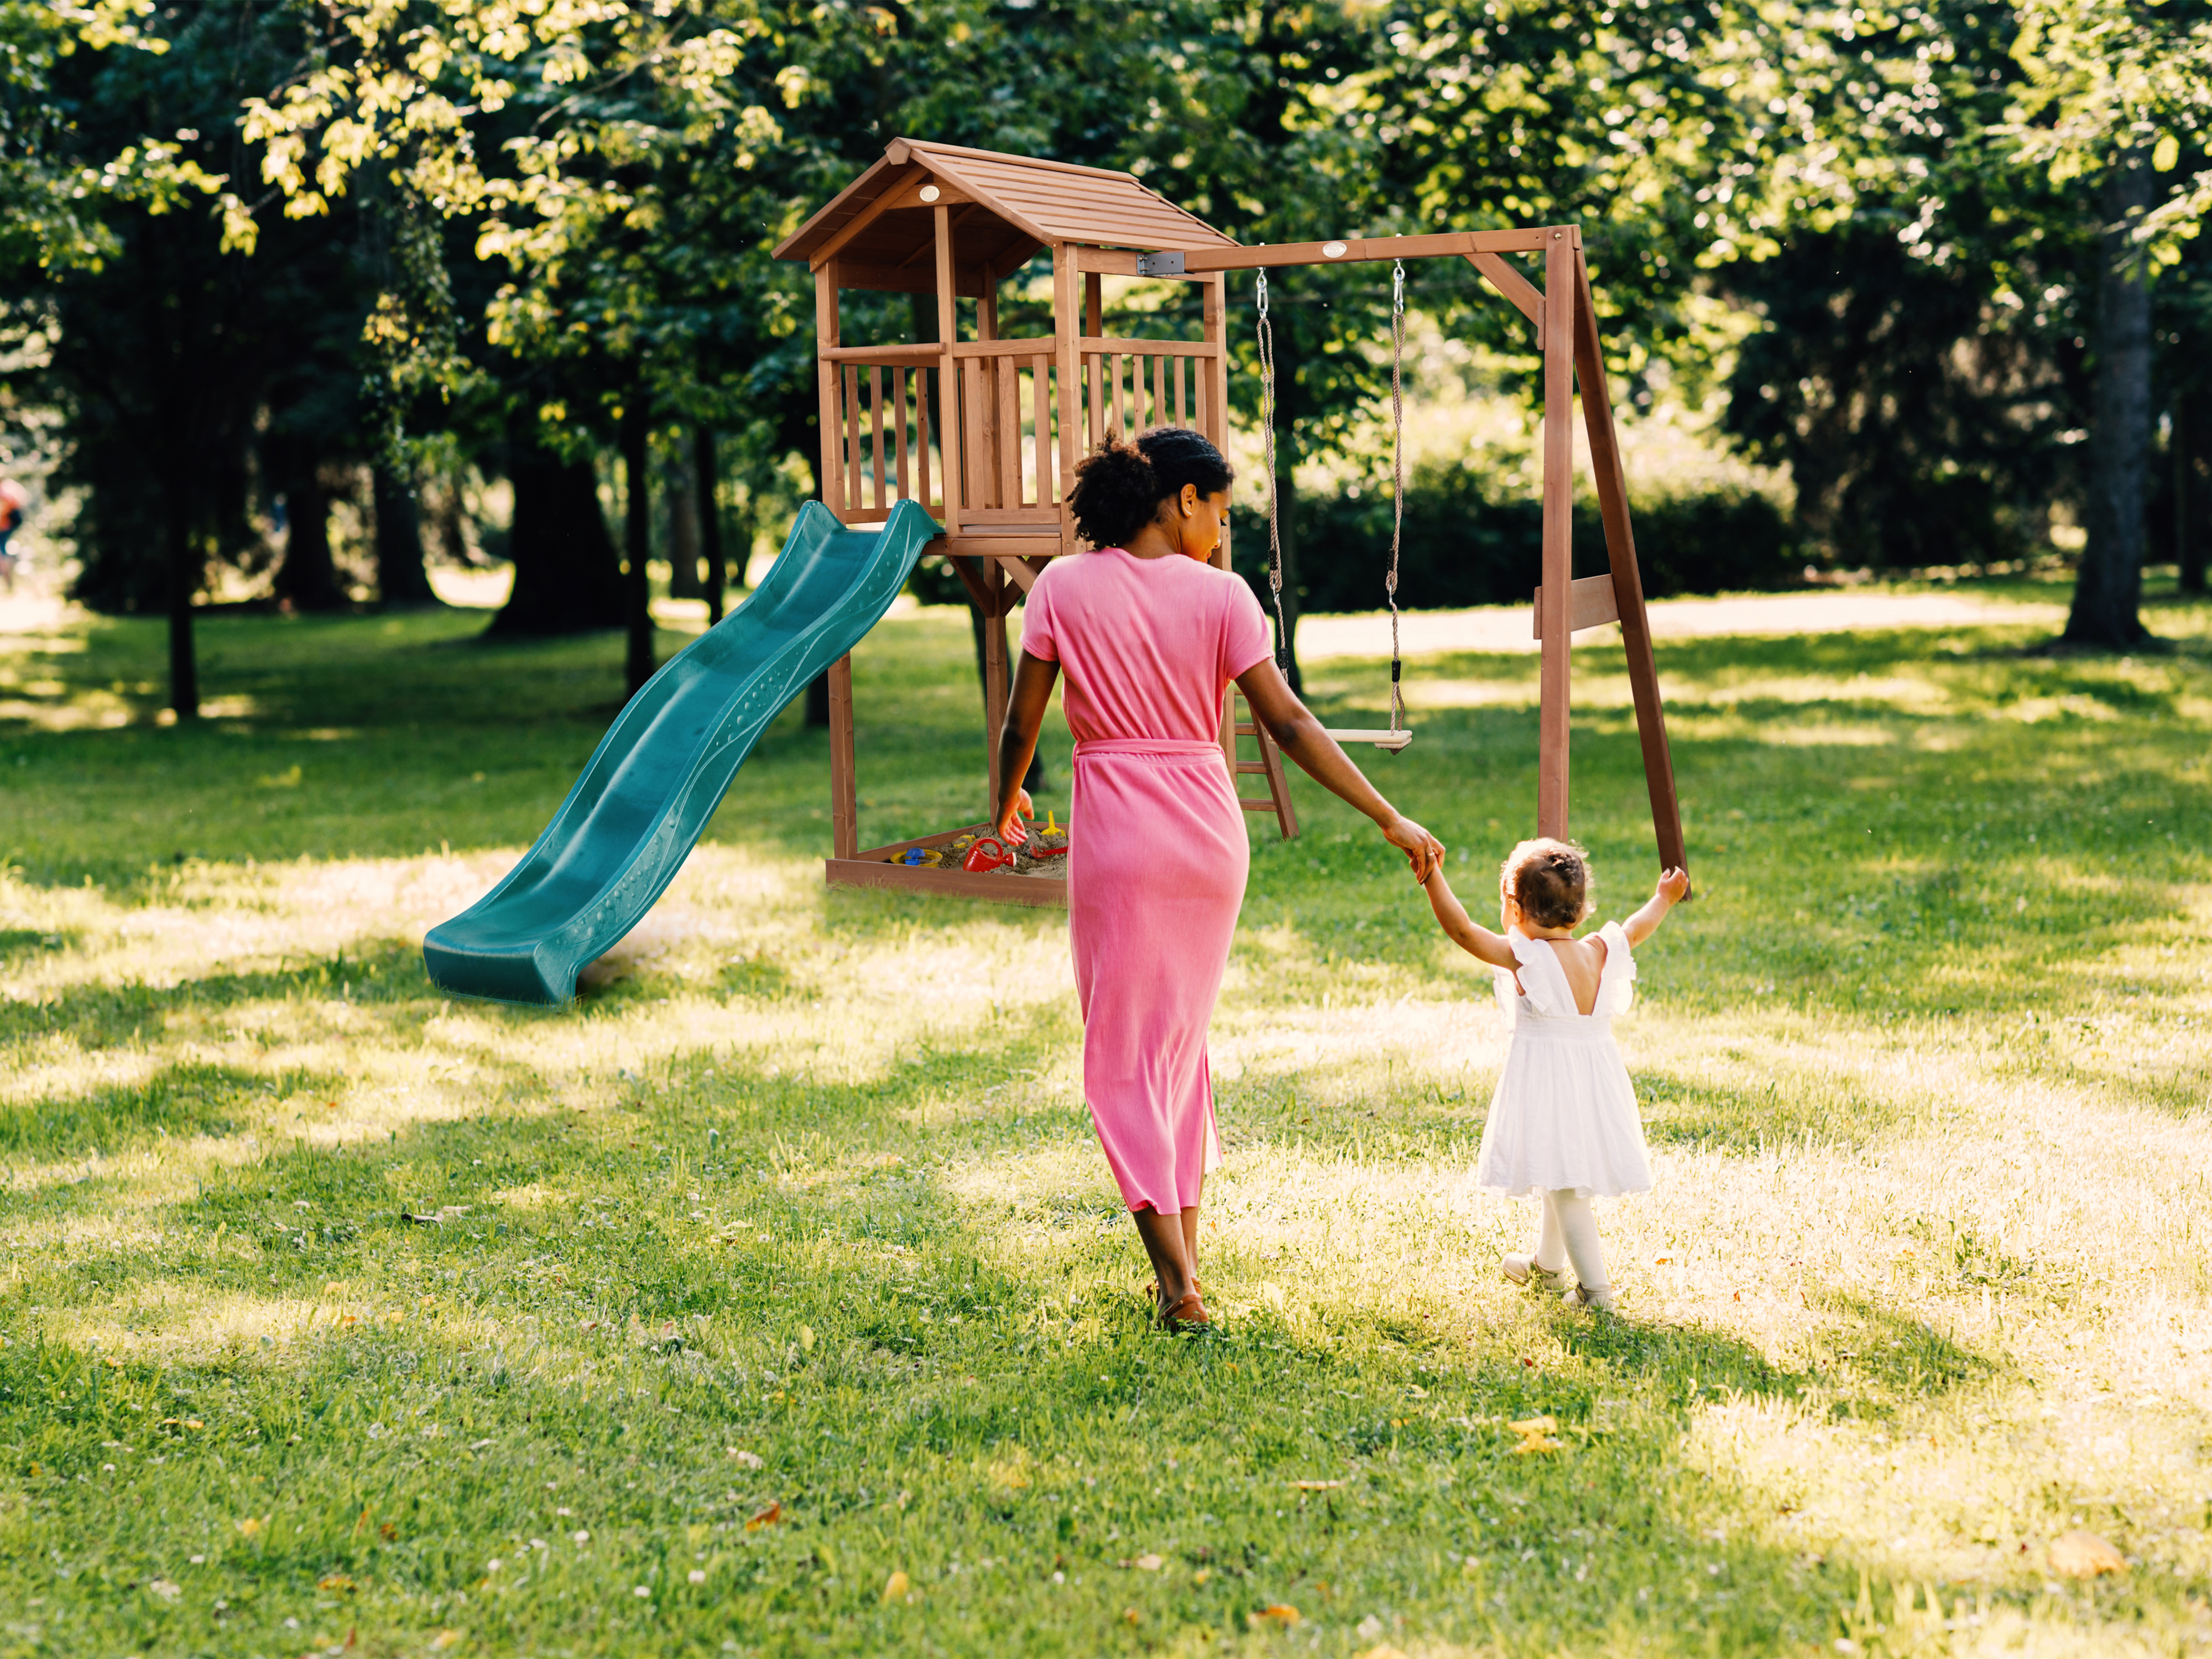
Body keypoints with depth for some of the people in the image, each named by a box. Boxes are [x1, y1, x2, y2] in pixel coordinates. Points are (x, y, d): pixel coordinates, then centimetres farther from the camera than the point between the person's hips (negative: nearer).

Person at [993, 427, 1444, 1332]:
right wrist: (1390, 820, -3)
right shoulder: (1220, 595, -4)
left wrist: (1007, 800, 21)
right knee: (1182, 1037, 19)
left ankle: (1178, 1282, -4)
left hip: (1116, 832, -2)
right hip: (1209, 829, 2)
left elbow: (1021, 721, 0)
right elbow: (1289, 724, -7)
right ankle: (1184, 1253, 22)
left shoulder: (1064, 587, -3)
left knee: (1125, 1053, 4)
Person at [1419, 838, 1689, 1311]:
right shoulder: (1600, 953, 1)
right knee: (1563, 1178, 24)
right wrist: (1663, 899, 39)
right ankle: (1546, 1264, 43)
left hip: (1547, 1082, -7)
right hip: (1595, 1074, 7)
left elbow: (1462, 930, -22)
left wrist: (1432, 877, -21)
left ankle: (1595, 1287, -7)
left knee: (1564, 1186, -4)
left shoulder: (1524, 957, -17)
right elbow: (1636, 929, 20)